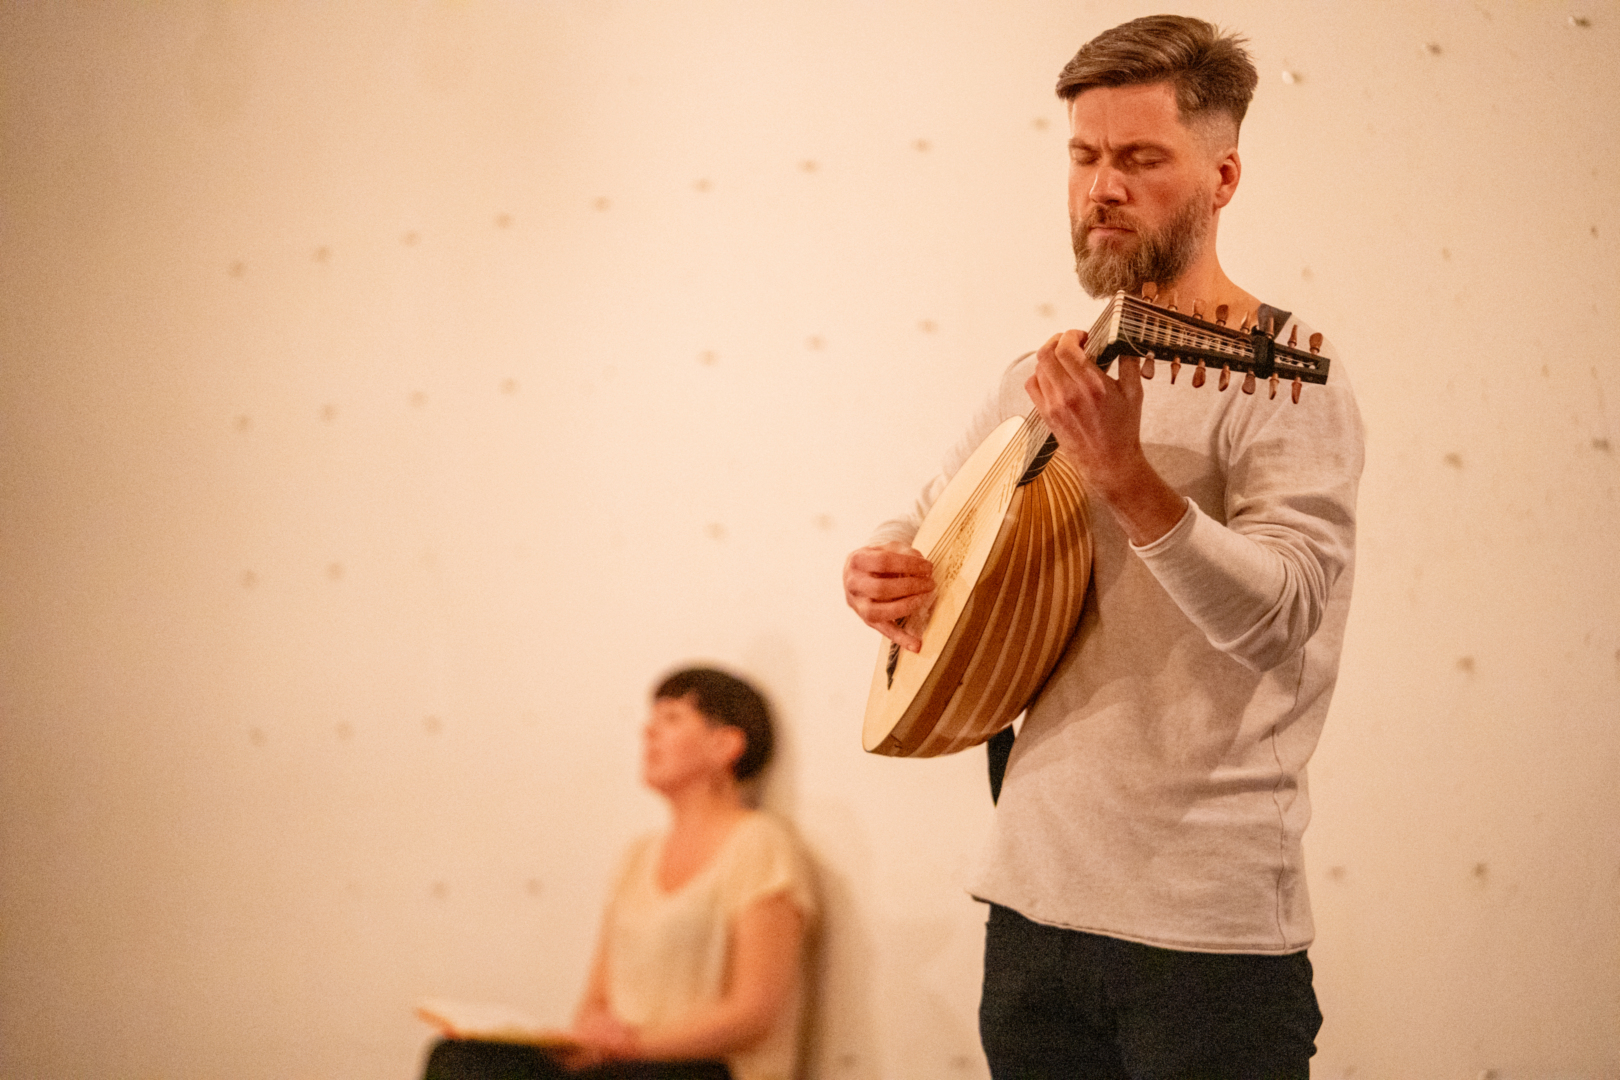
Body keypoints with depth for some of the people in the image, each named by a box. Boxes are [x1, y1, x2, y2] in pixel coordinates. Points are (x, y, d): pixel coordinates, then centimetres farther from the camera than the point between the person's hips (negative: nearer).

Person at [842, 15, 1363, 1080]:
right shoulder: (1045, 379, 11)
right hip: (1033, 906, 6)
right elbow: (925, 523, 25)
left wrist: (1122, 475, -34)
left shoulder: (1284, 378, -9)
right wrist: (882, 572, 2)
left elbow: (1279, 620, -22)